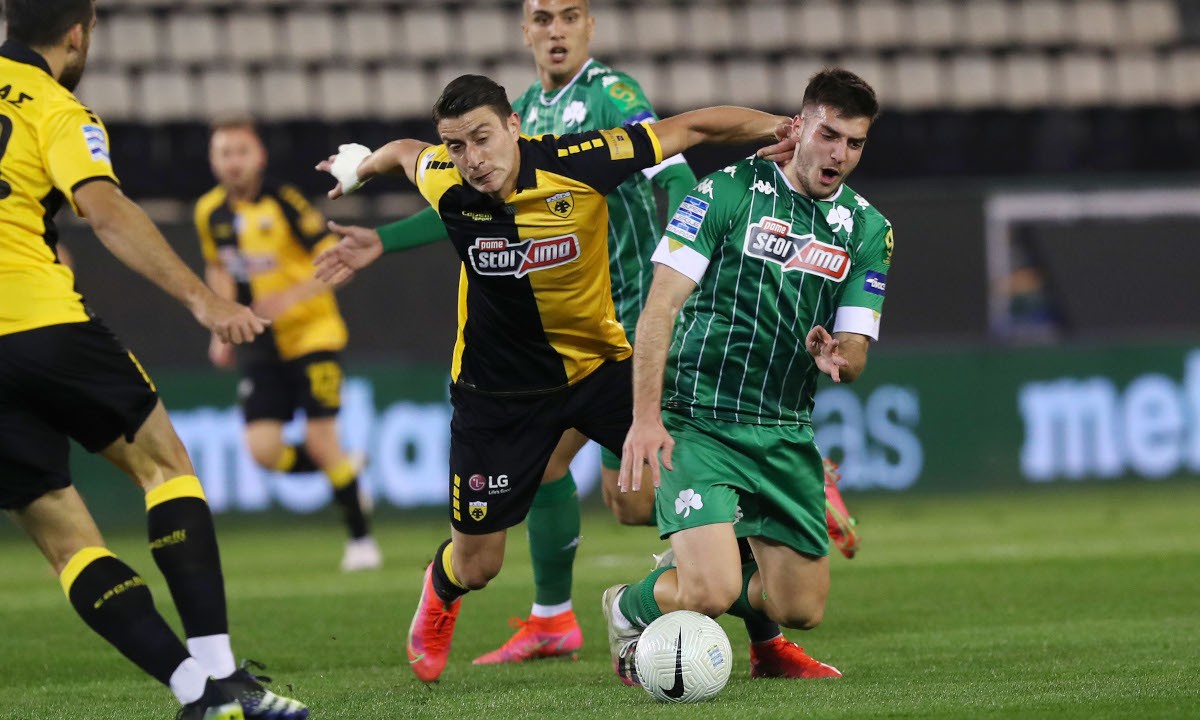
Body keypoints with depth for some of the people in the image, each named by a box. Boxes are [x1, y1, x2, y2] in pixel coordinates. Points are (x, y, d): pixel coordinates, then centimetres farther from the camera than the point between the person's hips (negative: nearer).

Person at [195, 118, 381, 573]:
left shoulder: (284, 202, -13)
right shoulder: (210, 212, 3)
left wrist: (290, 297, -26)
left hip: (311, 331, -4)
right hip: (260, 344, 4)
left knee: (320, 440, -9)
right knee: (264, 450, -10)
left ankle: (360, 539, 8)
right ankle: (344, 470, 20)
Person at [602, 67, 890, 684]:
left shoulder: (868, 231, 6)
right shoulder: (728, 192, -8)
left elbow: (854, 353, 3)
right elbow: (660, 306, -11)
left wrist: (833, 357, -23)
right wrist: (645, 416, -21)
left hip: (786, 434, 5)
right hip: (697, 424, -5)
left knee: (802, 608, 4)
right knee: (711, 592, -20)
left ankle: (692, 573, 34)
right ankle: (629, 609, 15)